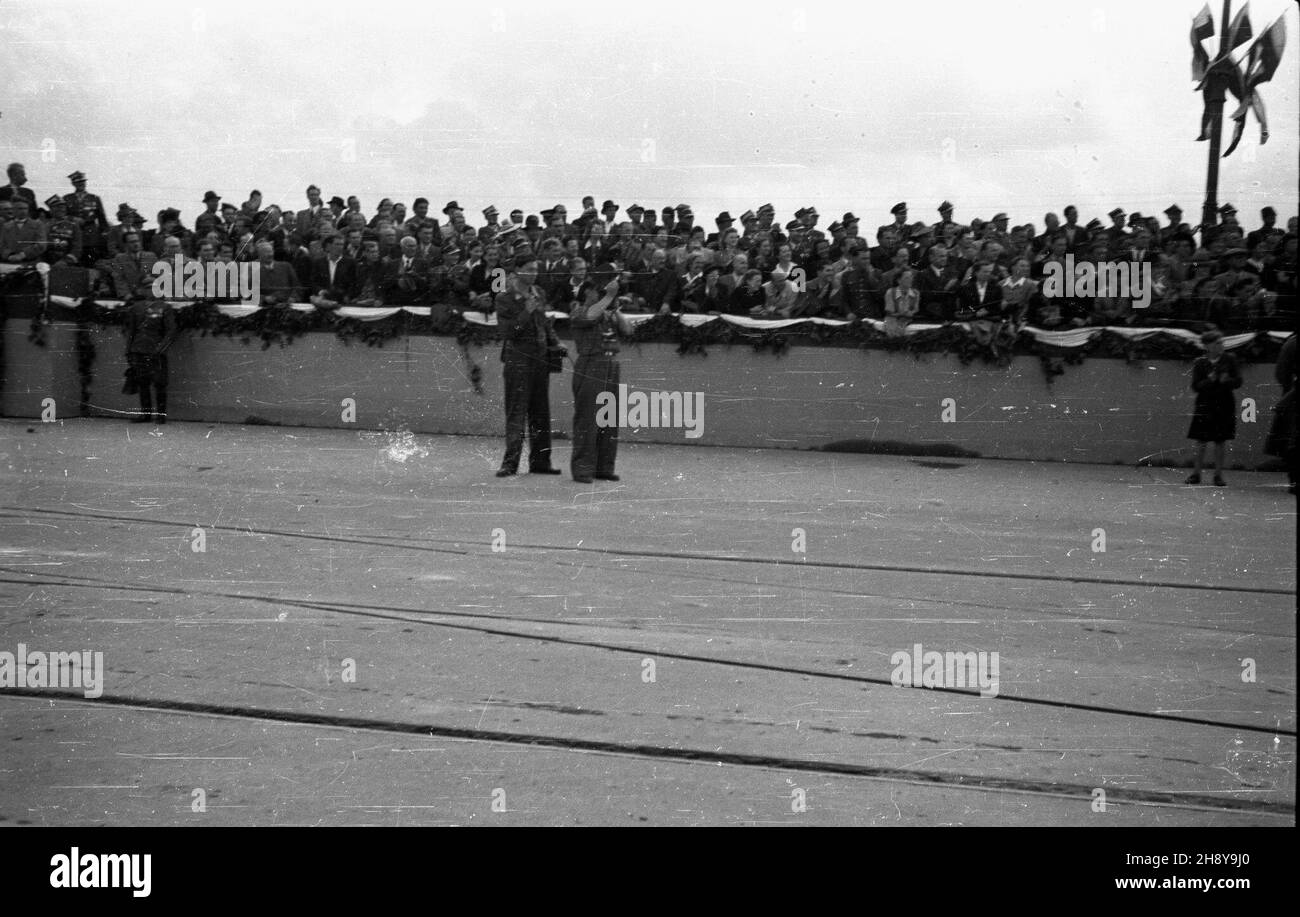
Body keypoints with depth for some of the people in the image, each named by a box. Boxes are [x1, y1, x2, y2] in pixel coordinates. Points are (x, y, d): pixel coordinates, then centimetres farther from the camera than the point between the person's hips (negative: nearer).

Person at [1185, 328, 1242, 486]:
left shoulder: (1228, 360, 2)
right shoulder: (1200, 363, 0)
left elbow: (1238, 382, 2)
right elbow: (1195, 386, -4)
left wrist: (1226, 381, -18)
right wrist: (1209, 380, -20)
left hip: (1224, 406, 1)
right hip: (1205, 406, -1)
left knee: (1220, 441, 2)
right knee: (1201, 440, 1)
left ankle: (1218, 475, 9)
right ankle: (1196, 473, 11)